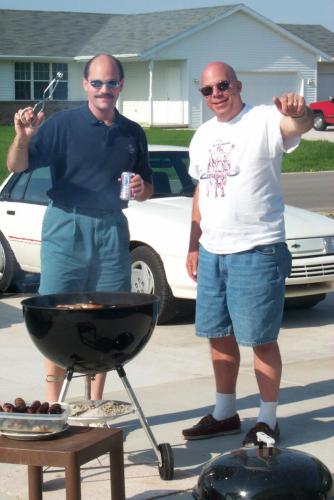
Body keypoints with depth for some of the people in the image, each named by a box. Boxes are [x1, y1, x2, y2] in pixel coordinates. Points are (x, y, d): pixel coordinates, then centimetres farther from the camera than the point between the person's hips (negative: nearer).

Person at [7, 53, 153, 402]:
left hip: (112, 230, 4)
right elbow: (16, 166, -9)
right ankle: (52, 407, 2)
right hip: (66, 227, -4)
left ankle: (95, 404, 17)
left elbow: (146, 188, 20)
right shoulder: (62, 124, -2)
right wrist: (22, 138, -29)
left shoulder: (133, 134, 11)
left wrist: (141, 189, -3)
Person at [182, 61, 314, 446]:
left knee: (261, 339, -2)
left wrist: (298, 112, -56)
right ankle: (225, 414, 28)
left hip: (257, 251, -7)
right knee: (219, 336, 14)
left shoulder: (263, 121, -10)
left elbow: (299, 126, -32)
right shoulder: (203, 135, 13)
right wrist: (193, 246, 16)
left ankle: (267, 421, 10)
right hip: (211, 252, 7)